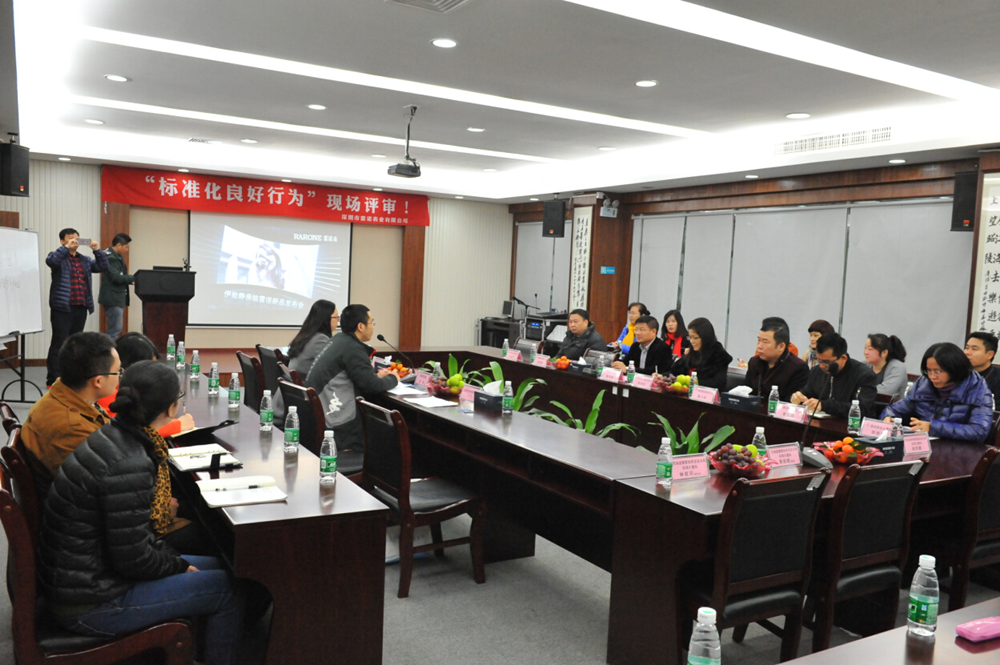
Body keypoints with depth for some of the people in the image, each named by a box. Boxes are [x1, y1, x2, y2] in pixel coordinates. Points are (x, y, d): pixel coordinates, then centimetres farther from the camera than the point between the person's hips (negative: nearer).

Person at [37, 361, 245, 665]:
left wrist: (173, 558, 8)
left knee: (216, 566, 15)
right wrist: (179, 565, -6)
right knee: (227, 589, -5)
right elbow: (132, 559, -23)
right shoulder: (129, 466, -29)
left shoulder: (106, 436, 0)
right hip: (89, 606, -9)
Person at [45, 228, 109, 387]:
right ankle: (53, 379, -4)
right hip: (62, 308, -6)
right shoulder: (59, 257, 0)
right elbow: (50, 261, -21)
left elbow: (102, 266, 9)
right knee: (59, 343, -7)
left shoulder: (85, 260, 19)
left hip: (81, 308, 6)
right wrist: (66, 247, -22)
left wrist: (97, 250, -3)